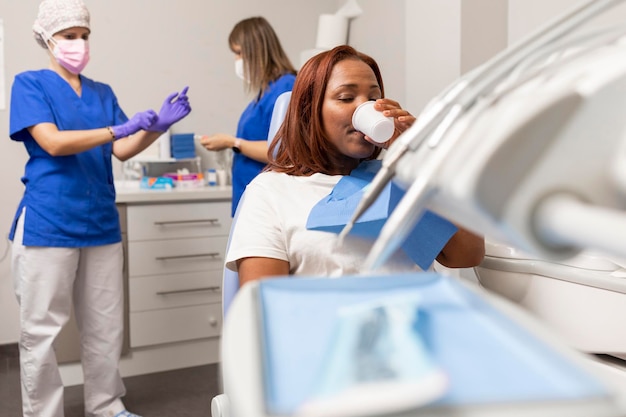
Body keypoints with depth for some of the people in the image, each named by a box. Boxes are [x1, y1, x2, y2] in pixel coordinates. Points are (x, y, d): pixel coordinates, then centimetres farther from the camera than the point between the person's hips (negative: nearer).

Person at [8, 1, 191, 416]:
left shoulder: (102, 93, 13)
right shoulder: (30, 83, -1)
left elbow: (123, 150, 3)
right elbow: (53, 142, -15)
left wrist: (156, 126, -16)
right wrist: (119, 129, -24)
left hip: (100, 222, 5)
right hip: (48, 223, -5)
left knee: (106, 325, 11)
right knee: (42, 329, 3)